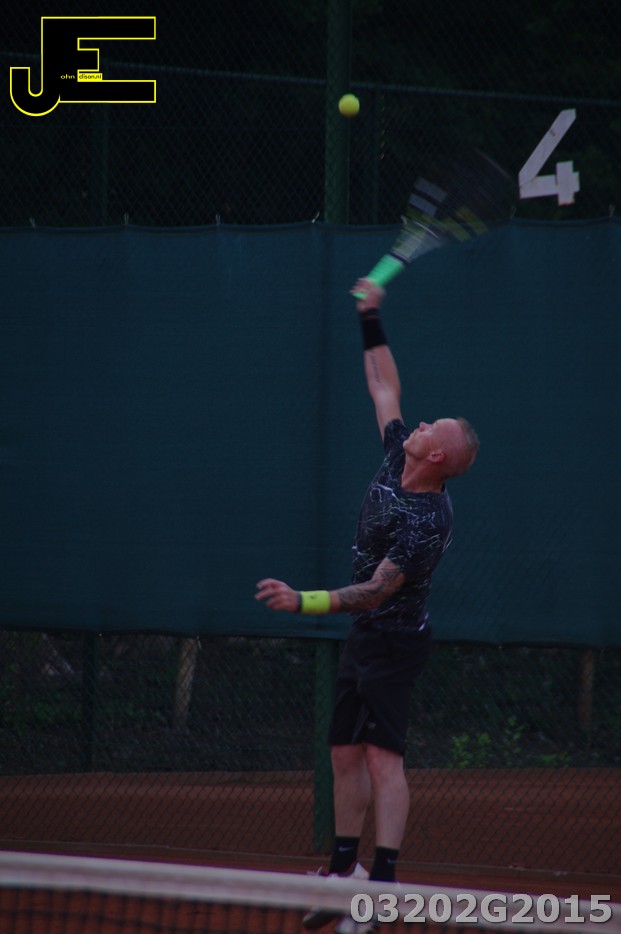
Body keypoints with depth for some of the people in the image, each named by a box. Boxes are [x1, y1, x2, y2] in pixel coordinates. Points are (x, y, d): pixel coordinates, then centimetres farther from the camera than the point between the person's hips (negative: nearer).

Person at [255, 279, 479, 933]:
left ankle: (384, 882, -22)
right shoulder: (397, 459, 0)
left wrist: (302, 602, -38)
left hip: (394, 640, -9)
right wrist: (371, 322, 14)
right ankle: (345, 871, 20)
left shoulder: (426, 522, -25)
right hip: (364, 638, 10)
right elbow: (385, 389, 16)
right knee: (346, 754, 12)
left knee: (383, 757, -16)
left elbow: (377, 590, -29)